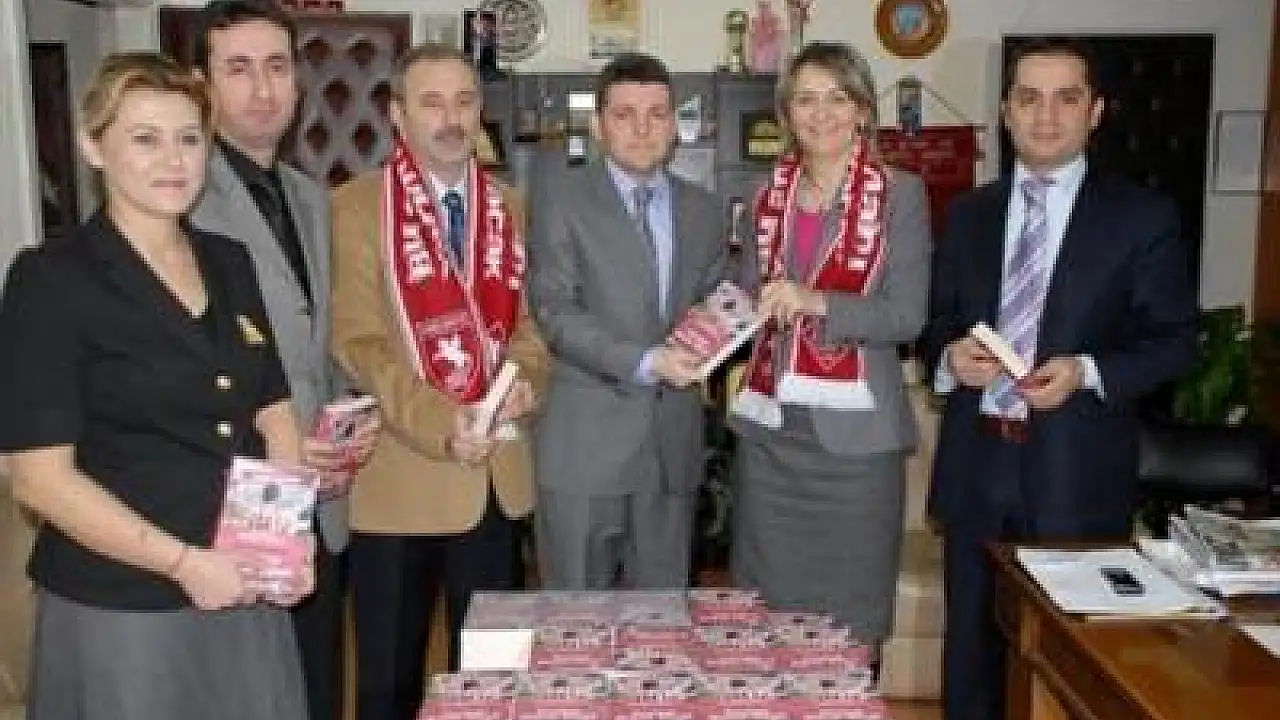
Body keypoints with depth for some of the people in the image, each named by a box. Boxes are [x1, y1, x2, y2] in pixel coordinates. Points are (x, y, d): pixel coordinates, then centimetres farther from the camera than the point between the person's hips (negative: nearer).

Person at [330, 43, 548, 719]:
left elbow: (524, 316, 11)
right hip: (400, 474, -4)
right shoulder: (356, 204, -6)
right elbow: (359, 342, -12)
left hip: (495, 472, 5)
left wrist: (525, 374, -10)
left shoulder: (506, 205, 10)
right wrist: (439, 424, -23)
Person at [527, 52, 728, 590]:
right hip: (585, 443, -4)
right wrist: (644, 361, -18)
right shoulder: (562, 197, -2)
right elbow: (553, 311, -9)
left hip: (672, 442, 4)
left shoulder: (704, 210, 12)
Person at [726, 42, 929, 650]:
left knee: (846, 612, 5)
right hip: (768, 423, 4)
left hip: (853, 429, -4)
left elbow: (908, 316, -10)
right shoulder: (770, 192, 9)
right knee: (767, 603, 12)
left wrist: (815, 302, -22)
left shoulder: (901, 193, -3)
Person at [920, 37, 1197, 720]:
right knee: (970, 640, 13)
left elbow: (1175, 338, -2)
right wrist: (950, 356, -10)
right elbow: (935, 322, 13)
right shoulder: (967, 213, 9)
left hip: (1078, 470, -3)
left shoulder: (1144, 216, -1)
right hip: (976, 464, 3)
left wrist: (1088, 372, -18)